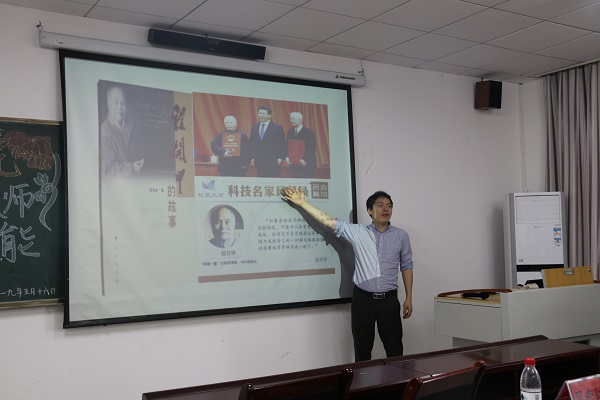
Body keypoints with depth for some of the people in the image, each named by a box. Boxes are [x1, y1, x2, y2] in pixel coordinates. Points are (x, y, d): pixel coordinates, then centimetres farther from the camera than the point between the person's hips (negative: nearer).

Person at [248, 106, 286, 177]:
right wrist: (252, 157, 7)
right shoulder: (254, 127, 13)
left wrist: (280, 158, -9)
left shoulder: (277, 128, -1)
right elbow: (252, 143, 14)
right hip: (259, 160, 4)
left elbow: (282, 144, -2)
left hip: (272, 161, -4)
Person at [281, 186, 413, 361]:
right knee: (362, 349, 9)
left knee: (394, 348, 5)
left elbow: (406, 267, 8)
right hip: (363, 299, 0)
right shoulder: (357, 232, 1)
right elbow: (329, 221, -3)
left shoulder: (401, 236, 4)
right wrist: (302, 203, -8)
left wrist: (408, 298, 4)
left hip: (389, 300, 0)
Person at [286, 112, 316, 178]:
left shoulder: (308, 132, -8)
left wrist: (305, 160, -18)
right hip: (294, 164, 5)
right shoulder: (290, 131, 10)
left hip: (307, 165, -5)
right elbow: (287, 146, 14)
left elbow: (312, 148, -11)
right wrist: (287, 157, -1)